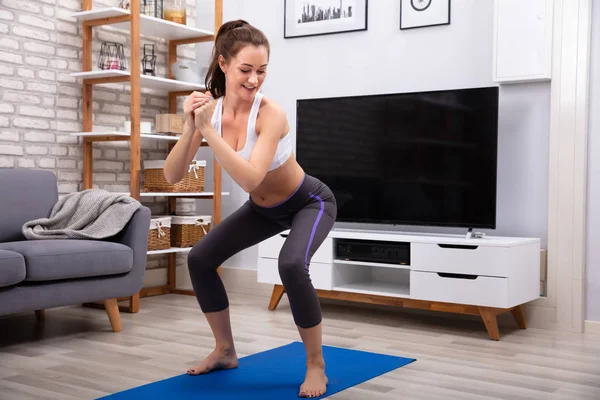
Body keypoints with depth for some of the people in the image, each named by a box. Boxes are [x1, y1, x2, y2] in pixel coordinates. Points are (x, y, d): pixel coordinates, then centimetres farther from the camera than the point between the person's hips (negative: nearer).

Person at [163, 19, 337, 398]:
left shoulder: (270, 113, -32)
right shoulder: (210, 110, -17)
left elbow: (250, 178, -44)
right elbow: (172, 176, -20)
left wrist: (209, 130, -44)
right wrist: (190, 129, -35)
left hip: (310, 202, -6)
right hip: (264, 207, 6)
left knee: (292, 264, -33)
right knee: (200, 258, -1)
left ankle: (316, 365, -12)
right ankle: (226, 351, 17)